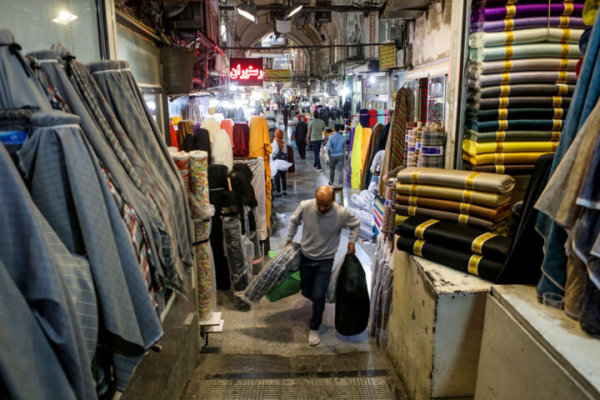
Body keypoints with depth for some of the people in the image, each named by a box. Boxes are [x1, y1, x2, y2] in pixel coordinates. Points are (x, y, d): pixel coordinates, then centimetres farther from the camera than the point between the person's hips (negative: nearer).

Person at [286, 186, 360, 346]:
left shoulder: (342, 213, -23)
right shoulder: (305, 206, -20)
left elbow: (355, 225, 0)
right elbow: (294, 221, 1)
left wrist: (352, 242, -7)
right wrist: (289, 240, 5)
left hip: (325, 260, -2)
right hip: (306, 256, 2)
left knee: (318, 297, -3)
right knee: (306, 292, 16)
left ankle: (314, 328, 19)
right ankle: (319, 301, 52)